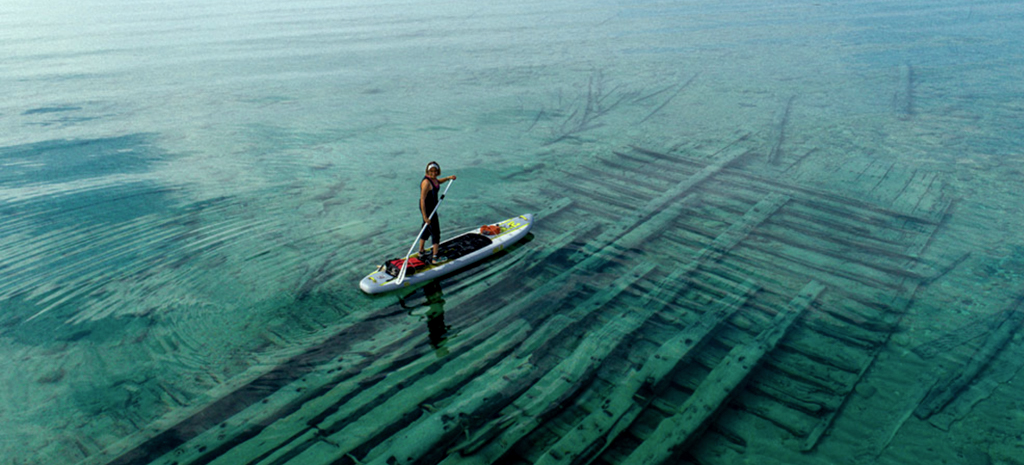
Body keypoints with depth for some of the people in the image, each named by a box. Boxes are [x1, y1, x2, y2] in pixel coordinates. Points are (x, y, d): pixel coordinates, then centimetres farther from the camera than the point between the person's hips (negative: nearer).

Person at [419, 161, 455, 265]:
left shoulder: (433, 178, 1)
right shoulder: (426, 182, -27)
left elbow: (438, 182, 28)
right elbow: (422, 200, -28)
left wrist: (448, 178, 12)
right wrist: (425, 217, -29)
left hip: (432, 208, 10)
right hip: (427, 209, -10)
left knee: (426, 229, 23)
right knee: (435, 233, -2)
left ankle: (421, 252, 39)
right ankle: (435, 258, 3)